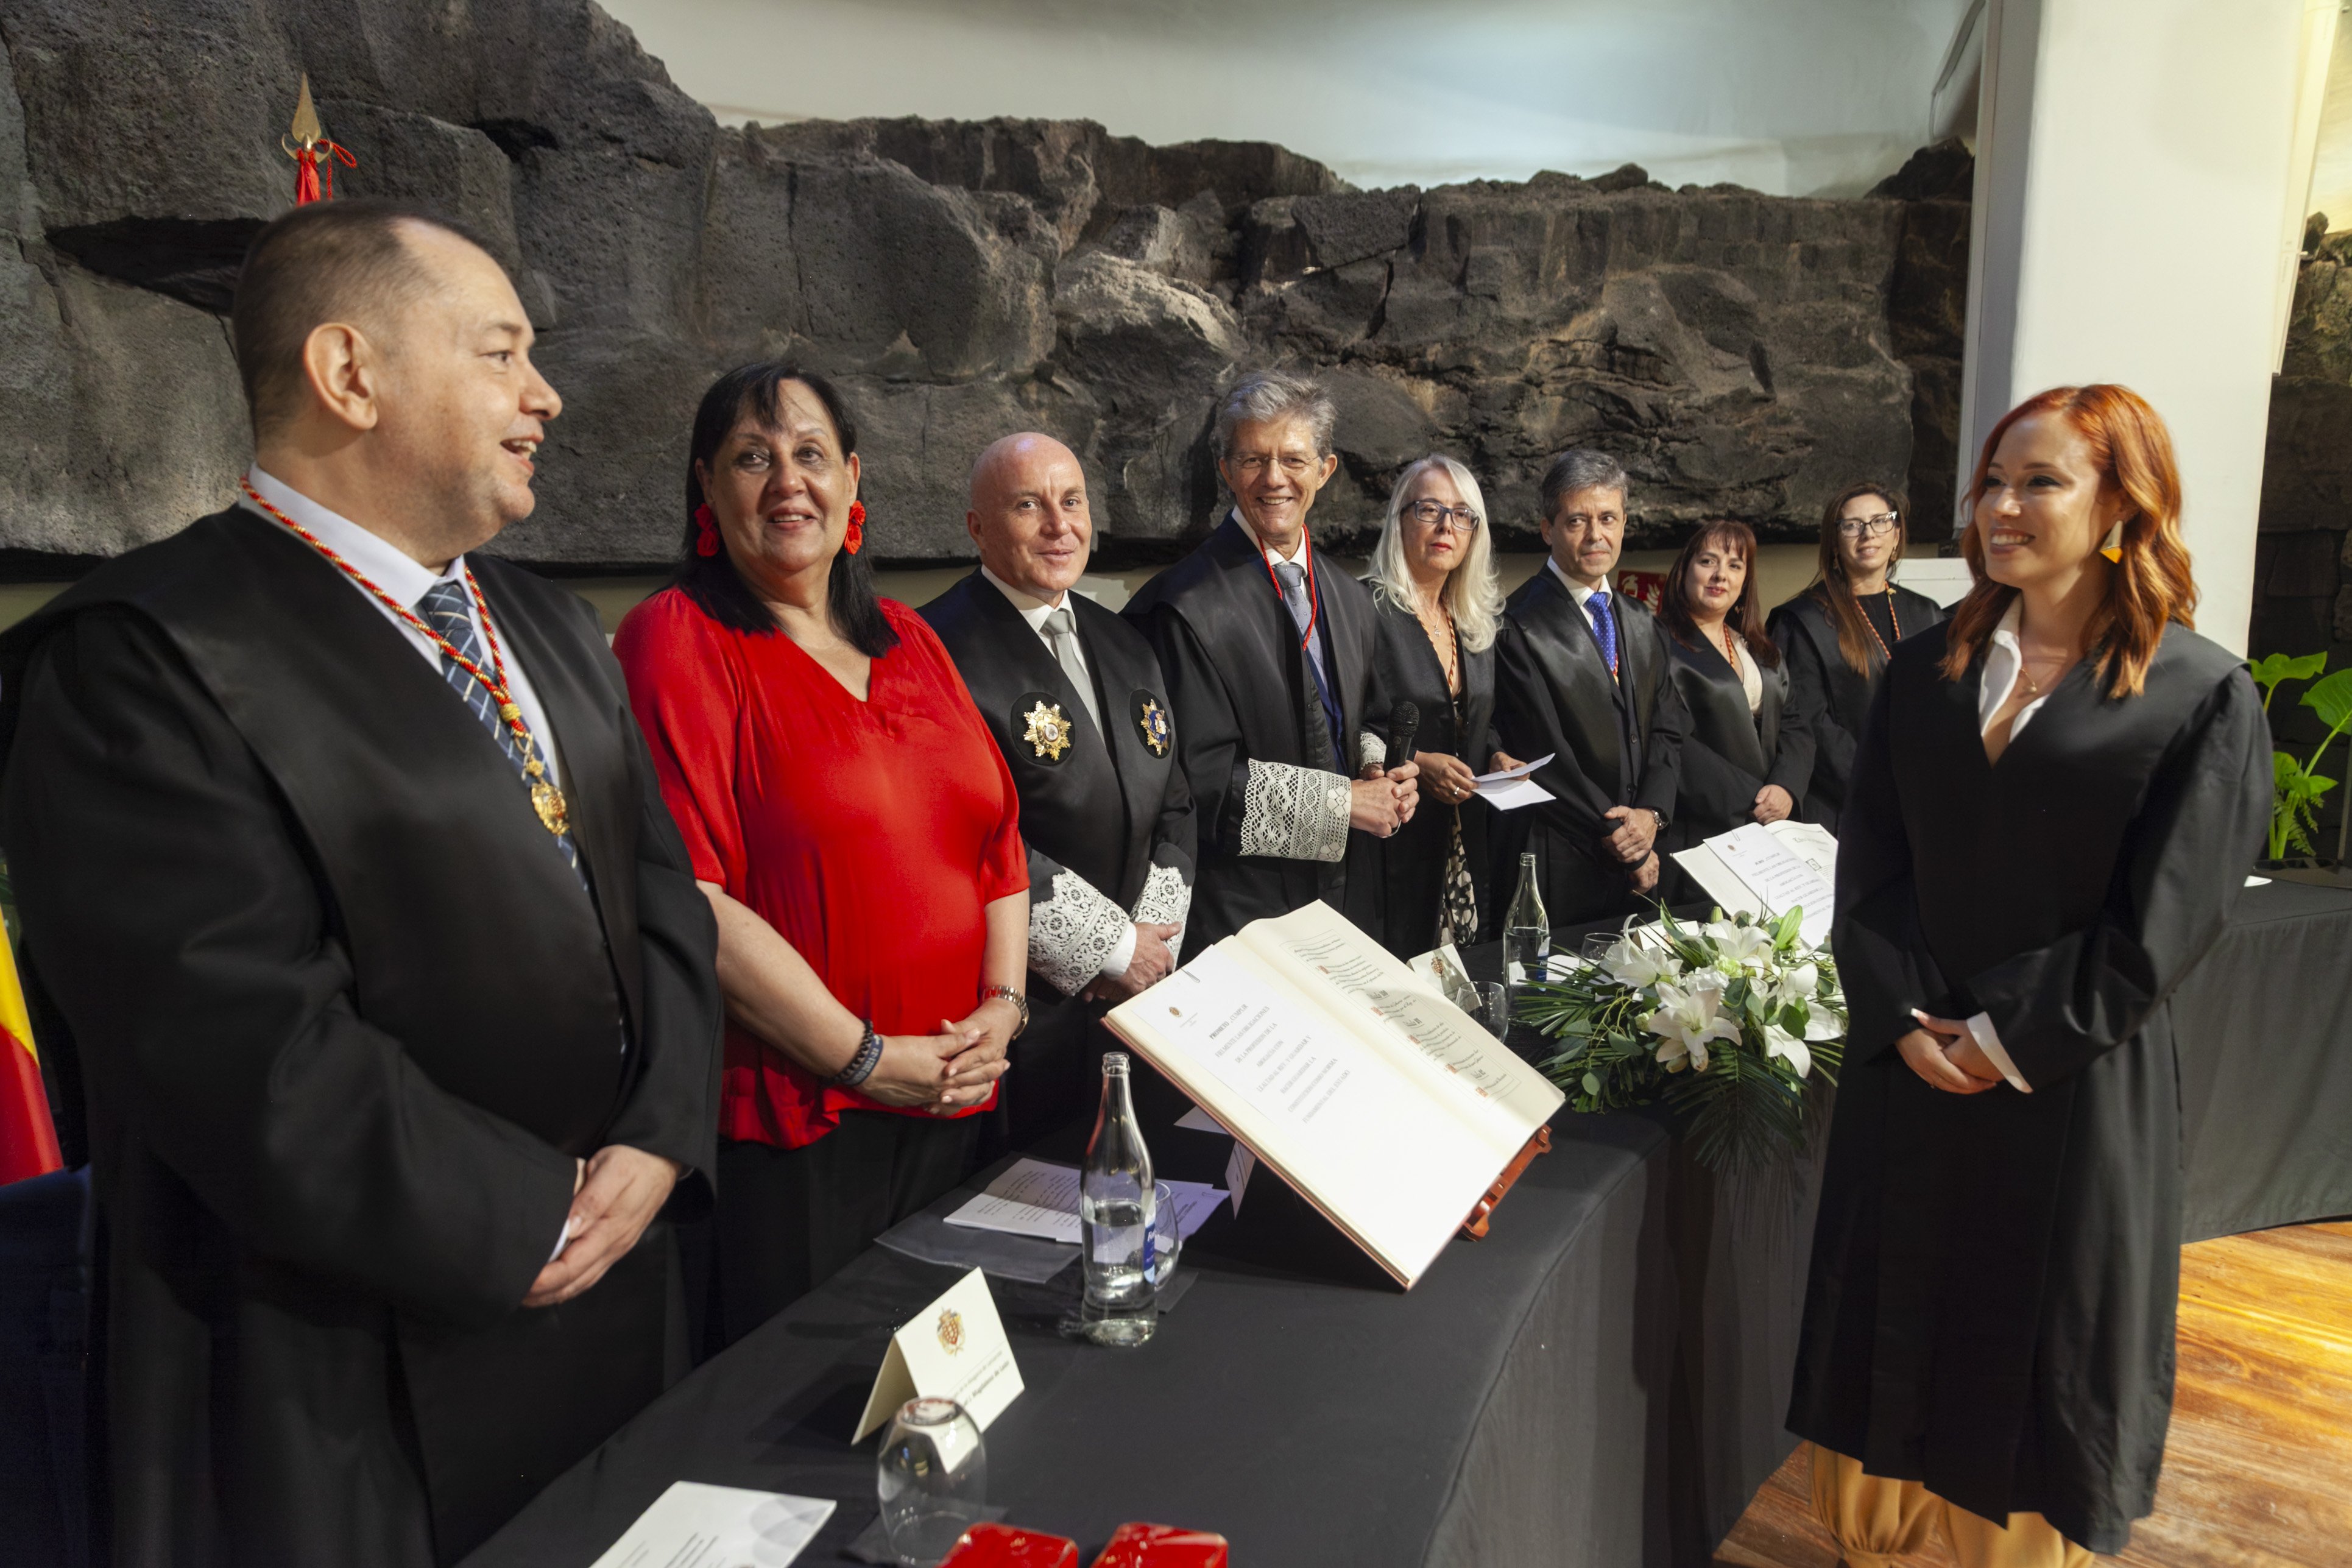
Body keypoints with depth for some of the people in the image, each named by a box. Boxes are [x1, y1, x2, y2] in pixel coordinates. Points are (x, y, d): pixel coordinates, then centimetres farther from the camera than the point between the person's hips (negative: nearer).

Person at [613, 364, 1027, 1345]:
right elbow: (685, 891, -17)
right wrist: (866, 1055, -15)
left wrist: (1003, 1004, -1)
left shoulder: (907, 639, 12)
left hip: (953, 1106, 6)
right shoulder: (676, 639, -8)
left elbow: (998, 834, 13)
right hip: (788, 1125, -6)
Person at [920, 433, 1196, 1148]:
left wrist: (1155, 936, -2)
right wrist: (1114, 948, -13)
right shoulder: (945, 649, -14)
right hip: (1017, 1011, -7)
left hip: (1137, 991, 7)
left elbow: (1173, 808, 14)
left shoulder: (1124, 646, 13)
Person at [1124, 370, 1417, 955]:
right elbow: (1201, 779, -19)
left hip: (1335, 894, 7)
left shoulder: (1351, 599, 10)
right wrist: (1344, 803, -16)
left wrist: (1378, 771, -3)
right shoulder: (1185, 608, -16)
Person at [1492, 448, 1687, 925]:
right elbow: (1542, 755, -14)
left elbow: (1666, 729, 11)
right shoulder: (1519, 627, -12)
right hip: (1560, 867, -6)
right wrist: (1620, 840, -10)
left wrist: (1652, 813, -7)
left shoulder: (1641, 622, 12)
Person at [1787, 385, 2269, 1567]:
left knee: (2033, 1359, 12)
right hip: (1907, 1069, 4)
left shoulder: (2202, 697, -7)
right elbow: (1867, 869, 2)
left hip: (2070, 1094, -3)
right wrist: (1904, 1017, -9)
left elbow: (2154, 934, -11)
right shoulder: (1924, 669, 4)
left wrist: (2003, 1042, -12)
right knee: (1890, 1337, 15)